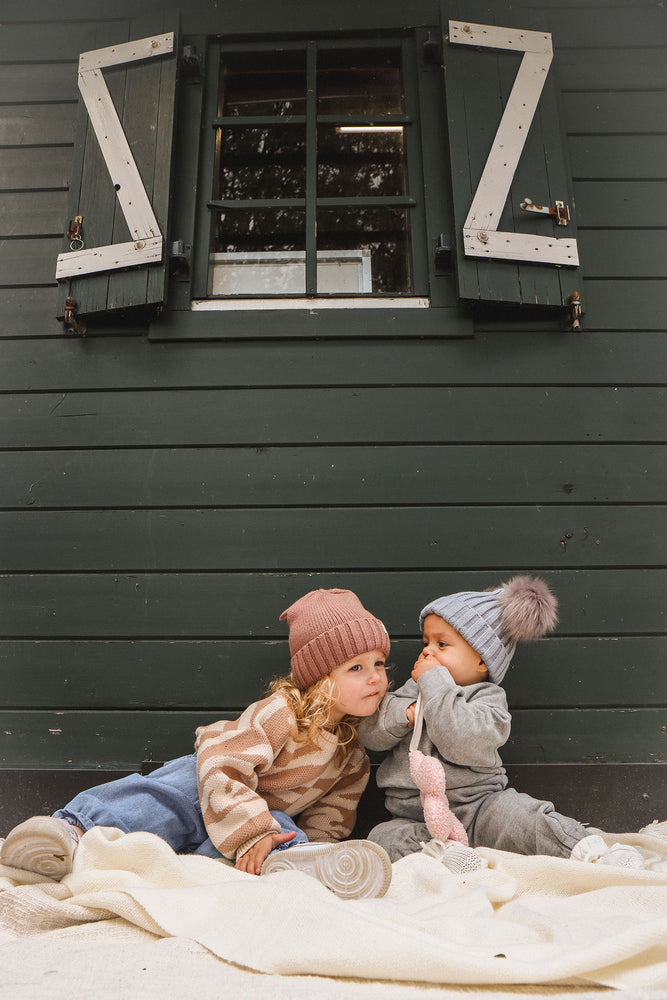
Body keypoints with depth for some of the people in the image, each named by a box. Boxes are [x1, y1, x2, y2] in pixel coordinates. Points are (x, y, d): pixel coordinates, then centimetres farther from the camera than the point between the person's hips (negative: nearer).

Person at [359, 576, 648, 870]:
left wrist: (434, 682, -20)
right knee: (383, 837, -25)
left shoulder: (488, 698, -3)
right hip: (414, 818, 4)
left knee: (514, 813, -31)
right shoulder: (412, 689, 13)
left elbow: (463, 743, -26)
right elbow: (370, 734, 5)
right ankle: (442, 852, -36)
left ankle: (590, 848, -25)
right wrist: (405, 714, -15)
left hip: (476, 805, -3)